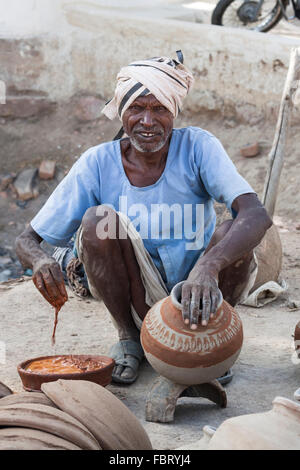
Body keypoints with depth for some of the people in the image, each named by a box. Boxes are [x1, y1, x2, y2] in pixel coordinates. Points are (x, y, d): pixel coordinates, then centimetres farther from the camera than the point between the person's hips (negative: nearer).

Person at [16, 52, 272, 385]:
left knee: (233, 233, -29)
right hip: (141, 304, 0)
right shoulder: (97, 164, -10)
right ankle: (128, 338, -4)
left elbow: (257, 216, -29)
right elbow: (26, 240, -7)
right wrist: (40, 260, -34)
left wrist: (207, 268, -49)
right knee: (98, 219, -25)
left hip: (199, 292, 0)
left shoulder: (198, 146, -13)